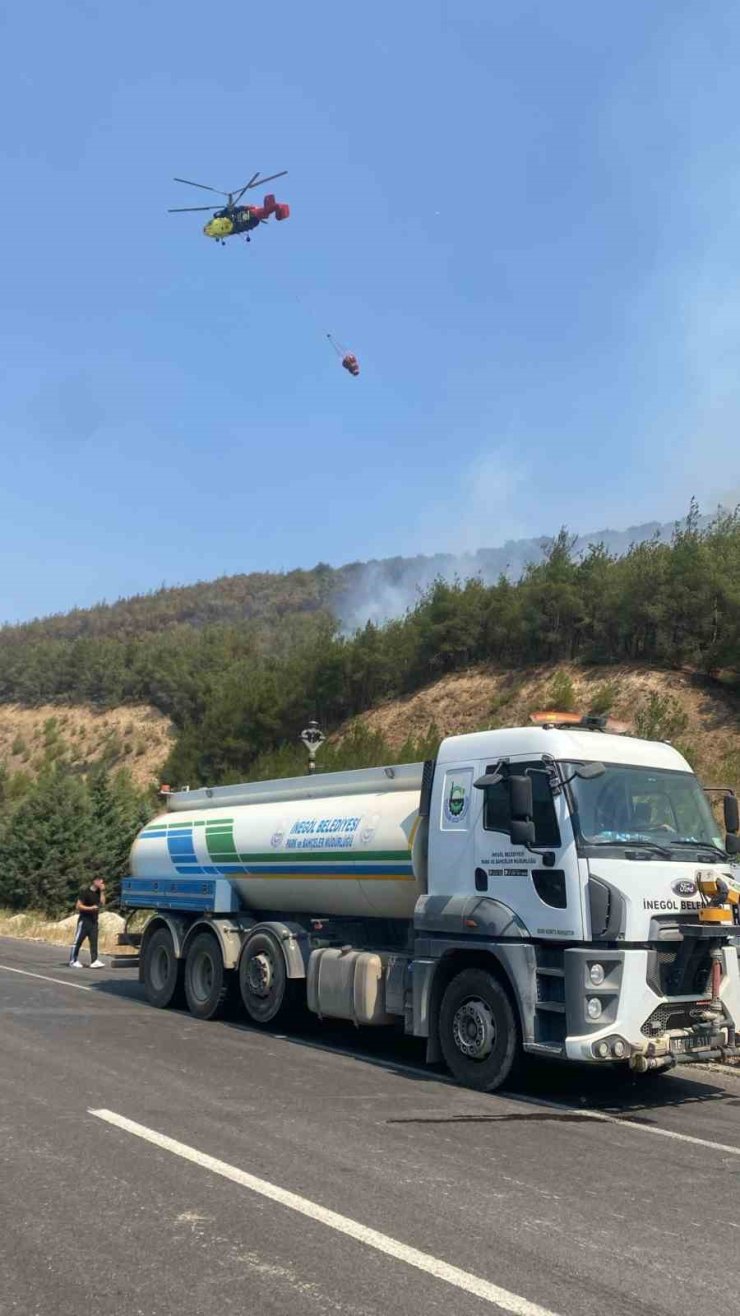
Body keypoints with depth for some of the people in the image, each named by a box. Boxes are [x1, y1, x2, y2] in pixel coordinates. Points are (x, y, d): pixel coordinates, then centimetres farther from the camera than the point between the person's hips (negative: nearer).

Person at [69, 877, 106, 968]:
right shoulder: (85, 892, -9)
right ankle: (73, 961, 5)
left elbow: (102, 902, -3)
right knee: (78, 941, -1)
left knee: (94, 941, 0)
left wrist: (102, 891, -7)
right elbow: (78, 906, -11)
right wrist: (91, 908, -20)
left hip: (94, 920, 6)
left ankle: (94, 961, -3)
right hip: (84, 919, -6)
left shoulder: (99, 892, 11)